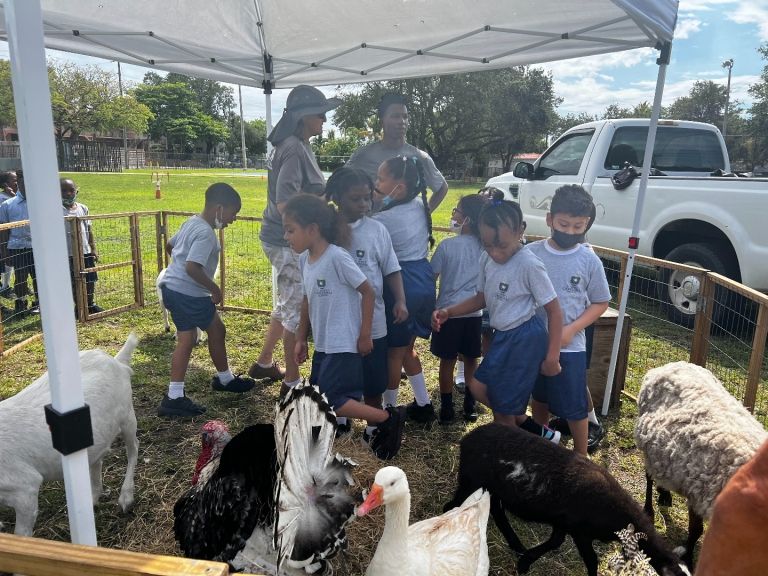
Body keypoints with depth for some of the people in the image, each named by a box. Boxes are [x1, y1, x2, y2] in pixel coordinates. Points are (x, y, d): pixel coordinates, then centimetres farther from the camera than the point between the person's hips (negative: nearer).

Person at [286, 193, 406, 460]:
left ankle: (389, 418, 6)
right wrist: (301, 338, 16)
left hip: (344, 345, -8)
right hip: (322, 344, 8)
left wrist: (365, 335, -11)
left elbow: (368, 292, -15)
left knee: (330, 400, -9)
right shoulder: (305, 258, 4)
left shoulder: (337, 257, -20)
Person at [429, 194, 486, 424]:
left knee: (447, 361, 9)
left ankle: (447, 409, 16)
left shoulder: (447, 246, -13)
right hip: (475, 313, 3)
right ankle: (470, 407, 24)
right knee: (471, 361, 15)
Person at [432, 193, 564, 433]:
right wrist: (448, 312, 0)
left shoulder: (529, 265, -22)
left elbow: (554, 311, -17)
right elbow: (482, 298, 14)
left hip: (525, 339, -8)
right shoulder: (487, 260, 0)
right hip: (503, 336, 8)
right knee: (478, 388, 13)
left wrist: (552, 357, -16)